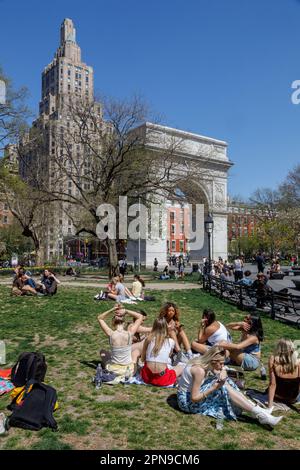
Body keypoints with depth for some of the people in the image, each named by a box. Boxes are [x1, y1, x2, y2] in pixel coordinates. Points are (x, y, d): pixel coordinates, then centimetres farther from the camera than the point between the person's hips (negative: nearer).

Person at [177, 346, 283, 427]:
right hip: (188, 400, -9)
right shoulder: (199, 370, -29)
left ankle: (257, 409, -5)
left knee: (225, 383, -2)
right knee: (223, 388, -20)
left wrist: (222, 372, -19)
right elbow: (194, 398, -26)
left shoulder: (203, 362, -4)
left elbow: (222, 370, 4)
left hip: (196, 392, 9)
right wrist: (214, 388, -29)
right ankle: (260, 415, -17)